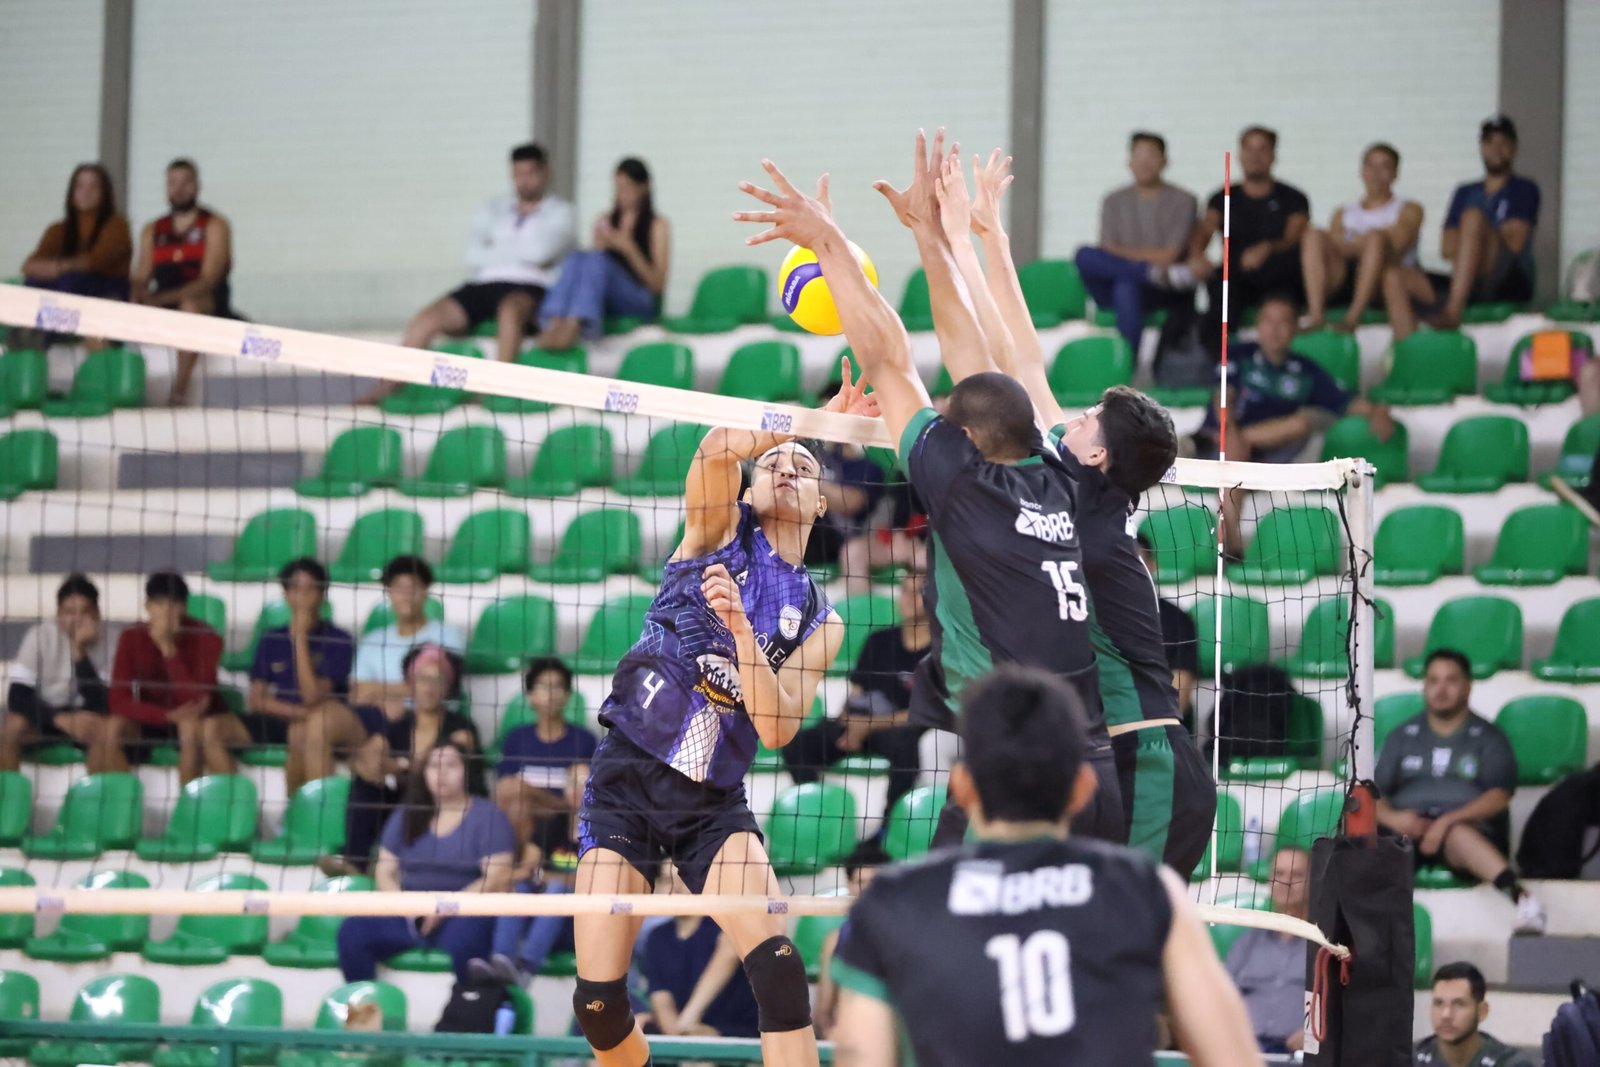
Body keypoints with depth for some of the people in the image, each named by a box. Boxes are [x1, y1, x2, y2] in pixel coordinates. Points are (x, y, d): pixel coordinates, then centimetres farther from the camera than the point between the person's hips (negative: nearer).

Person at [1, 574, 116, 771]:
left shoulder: (108, 640, -17)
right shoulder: (40, 635, -16)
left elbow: (100, 705, -24)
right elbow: (17, 696, -21)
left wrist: (80, 652, -34)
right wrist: (62, 719, -35)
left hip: (83, 716, 0)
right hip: (45, 714, 0)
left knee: (106, 730, -32)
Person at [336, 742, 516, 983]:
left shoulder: (487, 816, 4)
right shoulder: (407, 816, 17)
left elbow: (497, 879, -6)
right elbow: (384, 872, 13)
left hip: (464, 913, -4)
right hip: (409, 915, 4)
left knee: (462, 938, -40)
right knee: (353, 931, -23)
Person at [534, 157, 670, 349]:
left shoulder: (657, 226, 7)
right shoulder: (605, 221, 20)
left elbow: (658, 285, -2)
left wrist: (629, 248, -14)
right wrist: (602, 245, -1)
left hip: (641, 305, -4)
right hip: (605, 304, 4)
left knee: (598, 260, -31)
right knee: (575, 257, -25)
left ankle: (574, 327, -55)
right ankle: (554, 324, -49)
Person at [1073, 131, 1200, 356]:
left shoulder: (1183, 201, 4)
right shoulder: (1114, 201, 16)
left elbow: (1168, 256, -4)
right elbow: (1108, 252, 5)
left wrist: (1124, 253, -2)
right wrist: (1149, 257, -11)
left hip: (1164, 294, -4)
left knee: (1126, 289, -39)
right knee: (1085, 256, -27)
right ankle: (1158, 273, -31)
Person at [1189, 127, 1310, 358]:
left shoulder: (1292, 199, 9)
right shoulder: (1224, 199, 15)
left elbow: (1293, 242, -7)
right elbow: (1205, 230, -2)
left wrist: (1267, 250, -30)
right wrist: (1196, 255, -27)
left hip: (1278, 280, 0)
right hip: (1238, 286, 0)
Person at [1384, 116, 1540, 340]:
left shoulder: (1524, 189, 12)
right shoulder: (1466, 193, 26)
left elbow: (1514, 242, -4)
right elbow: (1446, 248, 14)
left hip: (1511, 285, -5)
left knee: (1474, 217, -31)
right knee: (1394, 276, -16)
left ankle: (1453, 311, -45)